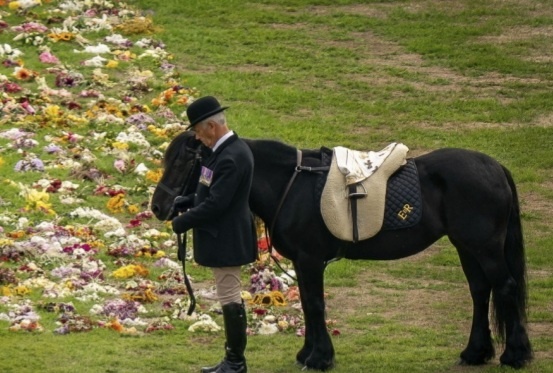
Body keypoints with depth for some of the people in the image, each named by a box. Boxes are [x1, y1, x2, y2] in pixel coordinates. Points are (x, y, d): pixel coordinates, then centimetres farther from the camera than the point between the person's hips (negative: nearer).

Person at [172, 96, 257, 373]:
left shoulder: (230, 157, -24)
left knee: (230, 299, -3)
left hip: (225, 240, -11)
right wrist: (188, 202, 8)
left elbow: (215, 203, -26)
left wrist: (182, 223, -16)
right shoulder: (231, 148, 8)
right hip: (223, 237, 11)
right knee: (230, 299, 16)